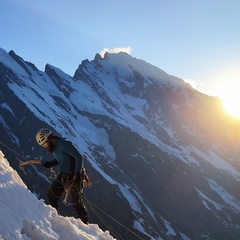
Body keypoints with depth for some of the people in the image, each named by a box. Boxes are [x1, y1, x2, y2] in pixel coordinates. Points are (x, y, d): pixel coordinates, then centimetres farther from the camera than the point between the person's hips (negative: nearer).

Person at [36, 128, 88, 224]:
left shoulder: (64, 144, -26)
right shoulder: (53, 146, 3)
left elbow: (79, 157, -27)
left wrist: (78, 173, -33)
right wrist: (50, 164, 0)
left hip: (74, 175, -9)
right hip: (63, 174, 9)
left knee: (77, 202, -1)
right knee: (52, 194, 14)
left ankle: (84, 223, 16)